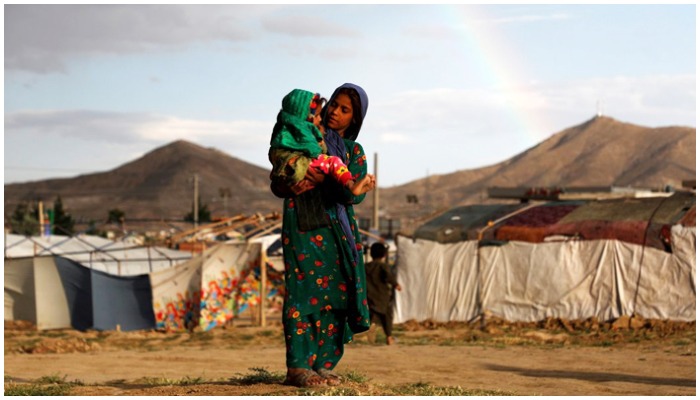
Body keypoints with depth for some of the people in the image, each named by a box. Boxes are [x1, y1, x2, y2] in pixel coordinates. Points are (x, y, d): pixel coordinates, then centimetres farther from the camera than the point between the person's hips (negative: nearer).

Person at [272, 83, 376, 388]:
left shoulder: (354, 151, 16)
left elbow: (355, 193, -2)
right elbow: (277, 185, 9)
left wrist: (325, 180, -20)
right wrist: (290, 186, -14)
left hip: (338, 229, 3)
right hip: (302, 225, -3)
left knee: (335, 294, -3)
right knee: (305, 290, -13)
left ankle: (323, 364, 3)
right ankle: (298, 367, -16)